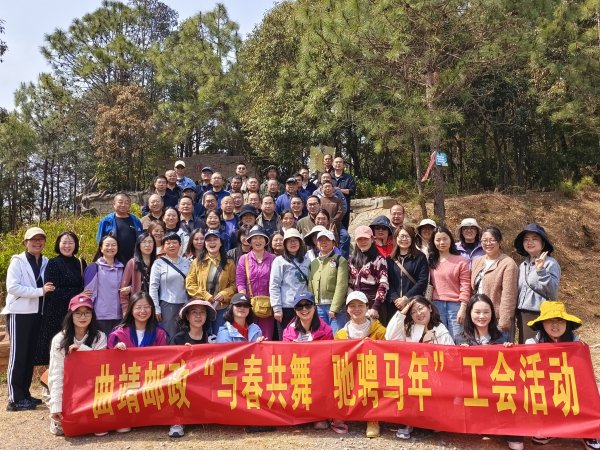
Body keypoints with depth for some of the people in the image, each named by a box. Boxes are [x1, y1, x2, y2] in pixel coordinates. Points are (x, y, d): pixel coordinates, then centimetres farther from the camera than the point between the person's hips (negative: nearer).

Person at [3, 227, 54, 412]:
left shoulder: (46, 262, 8)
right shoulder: (17, 261, -5)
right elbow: (12, 287, -15)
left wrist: (46, 290, -7)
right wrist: (40, 291, -19)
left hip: (37, 313, 5)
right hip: (19, 313, -5)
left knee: (30, 355, 10)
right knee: (17, 355, -2)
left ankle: (25, 394, 20)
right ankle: (15, 399, 4)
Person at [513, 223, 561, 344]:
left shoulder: (550, 263, -6)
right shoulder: (523, 265, 12)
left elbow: (553, 292, -16)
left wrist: (541, 270, -25)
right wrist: (518, 316, 15)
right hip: (523, 316, 6)